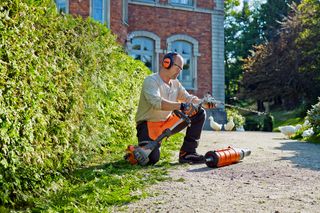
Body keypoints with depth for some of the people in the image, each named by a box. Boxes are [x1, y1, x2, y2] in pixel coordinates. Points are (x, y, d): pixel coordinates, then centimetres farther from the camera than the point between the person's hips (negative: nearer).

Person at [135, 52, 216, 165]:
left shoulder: (175, 83, 8)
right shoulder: (151, 81, -17)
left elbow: (189, 98, 11)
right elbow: (156, 102, -34)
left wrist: (204, 103, -9)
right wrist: (181, 106, -42)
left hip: (167, 122, 8)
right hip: (149, 124, -7)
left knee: (199, 114, -2)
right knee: (152, 158, -30)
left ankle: (187, 153, -2)